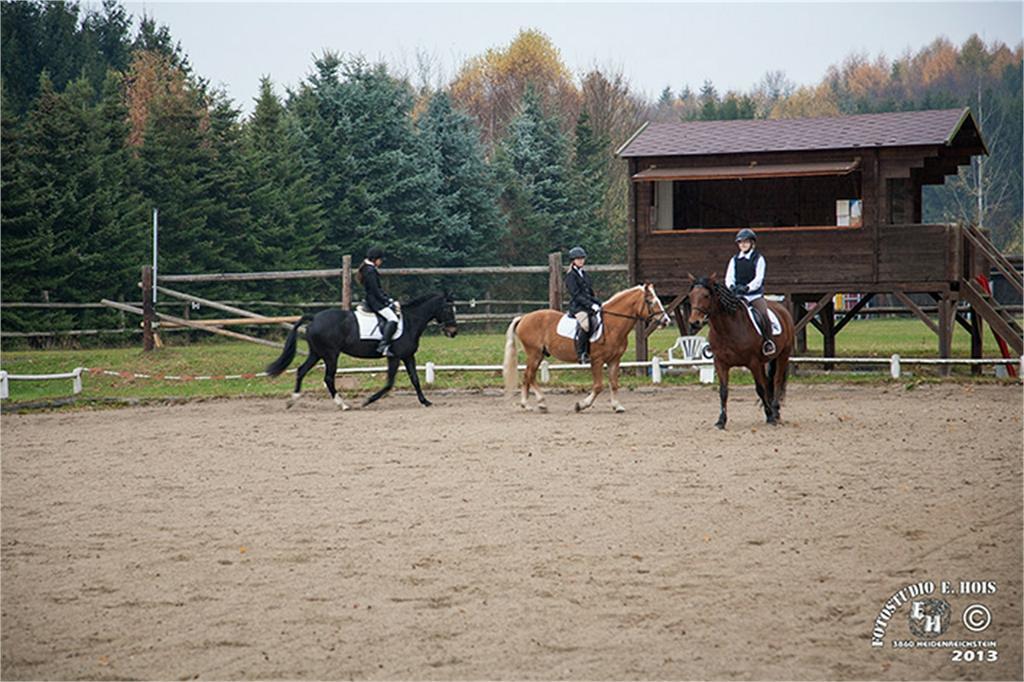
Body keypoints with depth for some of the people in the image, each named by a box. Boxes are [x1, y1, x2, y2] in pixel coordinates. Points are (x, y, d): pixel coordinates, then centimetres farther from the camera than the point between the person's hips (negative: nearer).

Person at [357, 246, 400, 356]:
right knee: (392, 319, -22)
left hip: (374, 300, 11)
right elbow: (375, 291, -20)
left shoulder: (368, 269, 15)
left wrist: (390, 300, 12)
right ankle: (383, 346, -28)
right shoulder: (370, 271, -17)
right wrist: (388, 301, -13)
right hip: (374, 301, -11)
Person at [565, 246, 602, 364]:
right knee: (584, 323, -33)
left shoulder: (585, 274, 20)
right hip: (577, 306, -8)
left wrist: (598, 303, 5)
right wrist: (591, 305, -19)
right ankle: (581, 355, -33)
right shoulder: (571, 276, -4)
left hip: (588, 305, 8)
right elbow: (576, 295, -12)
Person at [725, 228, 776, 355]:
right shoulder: (734, 260, 14)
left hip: (755, 294, -3)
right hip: (738, 295, 3)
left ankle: (768, 341, -12)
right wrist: (732, 287, -16)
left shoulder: (758, 259, 2)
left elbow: (758, 278, -8)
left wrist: (747, 287, -23)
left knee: (763, 315, -26)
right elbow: (729, 277, 7)